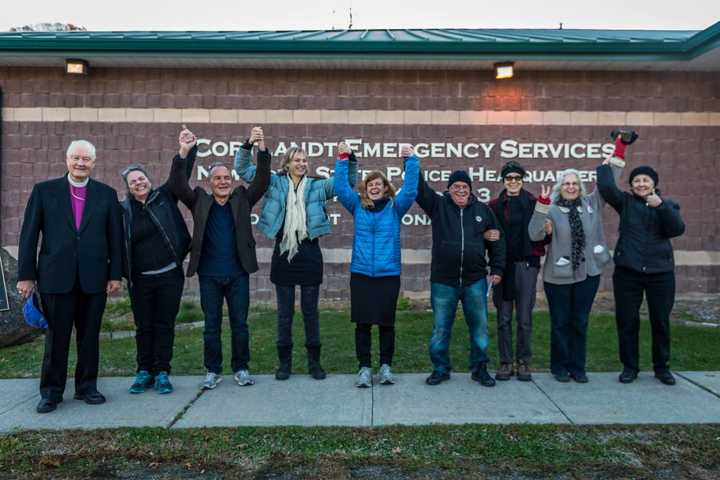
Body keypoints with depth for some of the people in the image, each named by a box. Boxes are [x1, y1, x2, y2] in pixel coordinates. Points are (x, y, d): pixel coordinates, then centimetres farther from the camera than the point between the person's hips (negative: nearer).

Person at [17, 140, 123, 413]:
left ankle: (86, 387, 23)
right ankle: (51, 392, 21)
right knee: (56, 337, 6)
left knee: (90, 336, 9)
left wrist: (116, 274, 1)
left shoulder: (107, 194, 6)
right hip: (56, 277, -1)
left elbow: (115, 237, 5)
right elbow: (28, 235, 3)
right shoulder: (44, 191, 4)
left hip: (94, 278, 1)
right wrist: (26, 275, -2)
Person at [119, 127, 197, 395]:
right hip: (140, 280, 1)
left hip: (170, 275, 0)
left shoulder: (164, 197, 3)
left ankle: (161, 373, 16)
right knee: (144, 327, 10)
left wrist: (184, 151, -21)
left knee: (165, 325, 6)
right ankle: (144, 372, 22)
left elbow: (180, 177, -6)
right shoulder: (123, 210, 2)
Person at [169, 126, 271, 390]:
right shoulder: (200, 201, 4)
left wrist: (262, 149, -21)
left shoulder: (242, 199, 5)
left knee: (240, 323, 7)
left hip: (238, 273, 0)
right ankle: (213, 371, 20)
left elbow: (262, 181, -6)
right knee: (211, 325, 8)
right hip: (209, 275, 0)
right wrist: (184, 154, -24)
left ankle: (241, 368, 20)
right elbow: (177, 185, -8)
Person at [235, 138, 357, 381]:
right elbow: (243, 169, 7)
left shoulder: (317, 185, 5)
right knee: (285, 312, 9)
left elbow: (347, 181, 1)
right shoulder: (275, 183, 6)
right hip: (283, 254, 0)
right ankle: (284, 361, 21)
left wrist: (350, 160, -15)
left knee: (310, 310, 9)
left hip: (309, 254, 0)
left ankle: (314, 361, 20)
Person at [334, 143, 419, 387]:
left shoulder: (395, 207, 4)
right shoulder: (358, 206, 8)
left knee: (386, 322, 7)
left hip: (389, 274, -1)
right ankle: (364, 367, 17)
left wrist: (411, 161, -16)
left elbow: (410, 191, -10)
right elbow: (341, 189, -3)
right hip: (360, 273, 1)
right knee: (362, 323, 5)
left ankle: (386, 366, 21)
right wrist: (343, 159, -10)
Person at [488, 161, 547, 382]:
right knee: (503, 318, 5)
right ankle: (506, 362, 16)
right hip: (502, 264, 1)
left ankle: (523, 362, 17)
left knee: (525, 318, 4)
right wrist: (488, 236, -11)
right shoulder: (495, 205, 8)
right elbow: (485, 232, 11)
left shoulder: (533, 203, 4)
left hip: (527, 264, -1)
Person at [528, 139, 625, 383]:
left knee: (580, 322, 11)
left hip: (588, 274, 3)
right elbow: (535, 235, -16)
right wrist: (542, 206, -26)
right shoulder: (551, 209, -6)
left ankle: (578, 367, 22)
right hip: (558, 276, -3)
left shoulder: (592, 204, 6)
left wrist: (617, 155, 0)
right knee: (560, 323, 7)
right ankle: (560, 367, 20)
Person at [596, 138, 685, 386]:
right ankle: (629, 367, 17)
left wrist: (661, 206, -18)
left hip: (660, 272, 1)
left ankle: (662, 367, 24)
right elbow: (606, 187, -12)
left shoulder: (668, 205, 9)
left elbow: (677, 229, -8)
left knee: (661, 321, 8)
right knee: (627, 321, 3)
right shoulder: (626, 202, 6)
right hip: (628, 271, -1)